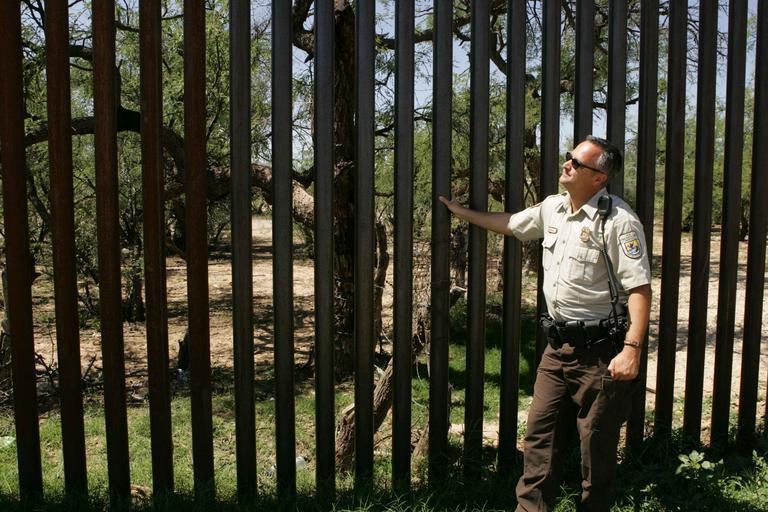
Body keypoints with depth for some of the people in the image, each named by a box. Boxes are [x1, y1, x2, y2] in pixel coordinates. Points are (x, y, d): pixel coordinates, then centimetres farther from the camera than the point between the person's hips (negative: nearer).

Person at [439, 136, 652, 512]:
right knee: (541, 434, 11)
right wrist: (461, 212, 33)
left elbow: (639, 288, -19)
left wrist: (632, 348, -26)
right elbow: (508, 224, 28)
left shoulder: (619, 220, -15)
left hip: (599, 350, -7)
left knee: (597, 444, 6)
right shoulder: (552, 208, 9)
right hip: (558, 344, 7)